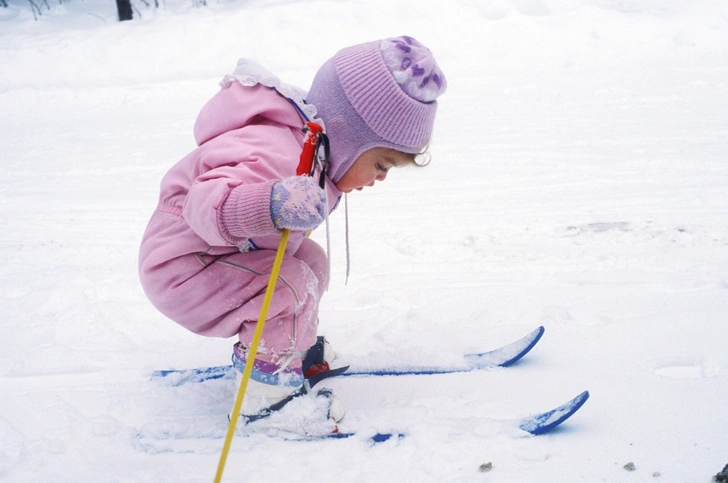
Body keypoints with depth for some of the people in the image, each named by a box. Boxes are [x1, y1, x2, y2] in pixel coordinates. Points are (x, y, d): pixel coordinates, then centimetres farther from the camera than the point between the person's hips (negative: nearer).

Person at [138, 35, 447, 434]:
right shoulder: (277, 157, -34)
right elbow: (206, 205, -47)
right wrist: (270, 206, -63)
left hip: (215, 253, 10)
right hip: (179, 268, -10)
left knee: (311, 260, 13)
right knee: (294, 282, -24)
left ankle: (296, 347, 31)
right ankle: (267, 394, -14)